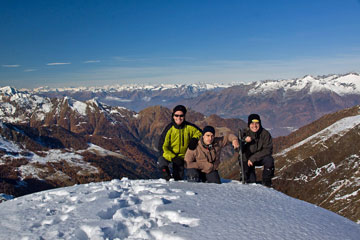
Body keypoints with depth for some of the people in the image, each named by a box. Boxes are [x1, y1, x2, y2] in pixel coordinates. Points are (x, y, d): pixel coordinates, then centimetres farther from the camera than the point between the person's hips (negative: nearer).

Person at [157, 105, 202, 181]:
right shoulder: (169, 128, -22)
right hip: (168, 154, -2)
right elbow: (162, 146, -20)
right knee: (161, 163, -31)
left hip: (182, 155, 2)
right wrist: (172, 158, -29)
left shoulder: (189, 127, -16)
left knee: (178, 179, 6)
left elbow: (199, 132, 4)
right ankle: (168, 179, -3)